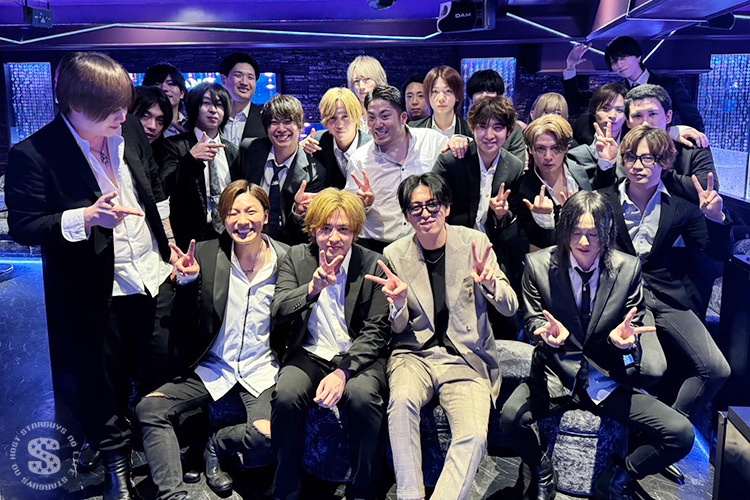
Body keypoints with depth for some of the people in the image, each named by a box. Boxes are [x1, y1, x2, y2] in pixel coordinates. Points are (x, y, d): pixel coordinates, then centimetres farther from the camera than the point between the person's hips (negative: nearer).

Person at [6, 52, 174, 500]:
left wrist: (170, 247, 11)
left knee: (162, 371, 15)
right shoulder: (33, 155, -16)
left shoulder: (130, 131, 0)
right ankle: (116, 462, 39)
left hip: (153, 278, 4)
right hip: (95, 295, -4)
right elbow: (22, 226, -15)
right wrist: (87, 217, -28)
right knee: (104, 382, 14)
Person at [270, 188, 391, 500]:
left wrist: (343, 371, -19)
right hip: (310, 353, 2)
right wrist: (313, 288, -25)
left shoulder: (372, 265, -1)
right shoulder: (296, 258, 5)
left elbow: (376, 331, -5)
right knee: (286, 395, -29)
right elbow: (278, 311, -6)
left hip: (358, 355, -1)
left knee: (362, 396, -32)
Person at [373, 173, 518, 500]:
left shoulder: (474, 242, 0)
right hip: (414, 354, 1)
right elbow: (397, 329, 5)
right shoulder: (395, 254, 2)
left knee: (474, 436, -25)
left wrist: (490, 283, -24)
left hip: (466, 359, 0)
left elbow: (510, 308, -1)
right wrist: (399, 303, -19)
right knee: (402, 399, -31)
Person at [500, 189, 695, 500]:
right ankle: (542, 472, 7)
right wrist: (547, 332, -24)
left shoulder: (628, 268, -2)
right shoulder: (538, 265, -5)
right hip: (556, 376, -1)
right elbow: (532, 320, 1)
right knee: (511, 418, -29)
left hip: (610, 381, 1)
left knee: (682, 435, -15)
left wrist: (624, 336, -22)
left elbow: (634, 328, 4)